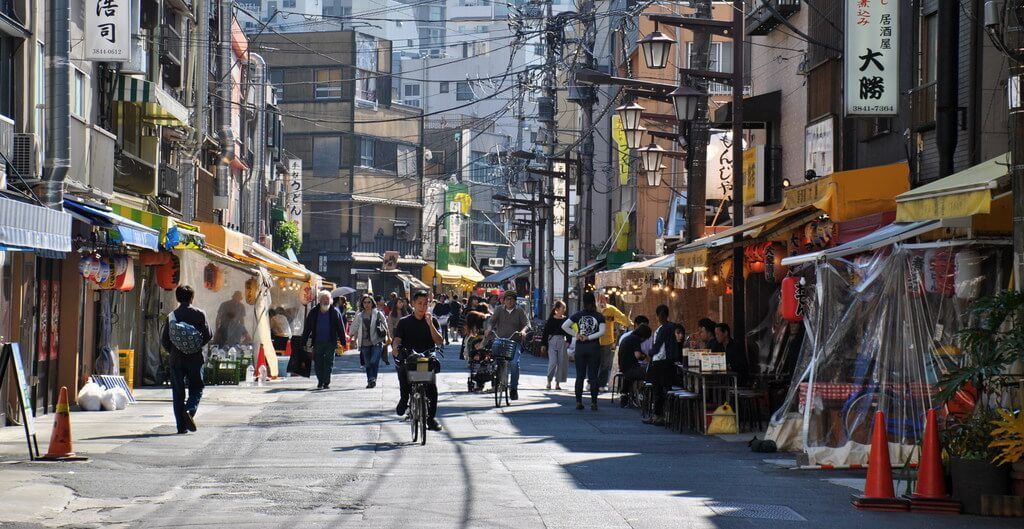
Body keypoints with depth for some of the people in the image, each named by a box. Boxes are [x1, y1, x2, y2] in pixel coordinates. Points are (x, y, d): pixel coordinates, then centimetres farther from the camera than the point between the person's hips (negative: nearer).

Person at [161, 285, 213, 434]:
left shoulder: (171, 316, 1)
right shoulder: (199, 314, -3)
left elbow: (164, 340, 0)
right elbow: (208, 335, -4)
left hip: (176, 360, 1)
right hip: (195, 359, -1)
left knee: (178, 393, 7)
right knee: (196, 388, 10)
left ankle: (181, 426, 3)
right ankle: (190, 411, -18)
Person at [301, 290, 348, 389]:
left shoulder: (334, 312, 3)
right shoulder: (313, 312, 6)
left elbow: (341, 328, 5)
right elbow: (307, 328, 9)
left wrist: (343, 342, 0)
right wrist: (304, 342, 6)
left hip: (330, 342, -1)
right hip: (317, 343, 1)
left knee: (329, 362, -1)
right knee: (318, 363, 3)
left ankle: (326, 382, 5)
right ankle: (320, 382, 15)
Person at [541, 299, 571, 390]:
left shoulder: (565, 320, 5)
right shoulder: (550, 320, 0)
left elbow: (569, 332, 7)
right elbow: (545, 332, 4)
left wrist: (568, 342, -8)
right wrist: (543, 344, 1)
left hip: (562, 342, 2)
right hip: (552, 341, -2)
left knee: (562, 363, 2)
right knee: (553, 362, -12)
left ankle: (558, 383, 12)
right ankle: (549, 381, 4)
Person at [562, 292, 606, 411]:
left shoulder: (578, 315, 1)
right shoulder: (599, 316, -2)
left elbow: (564, 326, -5)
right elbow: (602, 332, -13)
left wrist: (576, 334, -1)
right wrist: (589, 338, -9)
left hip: (580, 347, 1)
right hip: (594, 347, -1)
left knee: (579, 376, 6)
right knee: (593, 377, 1)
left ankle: (578, 402, 3)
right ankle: (593, 403, -2)